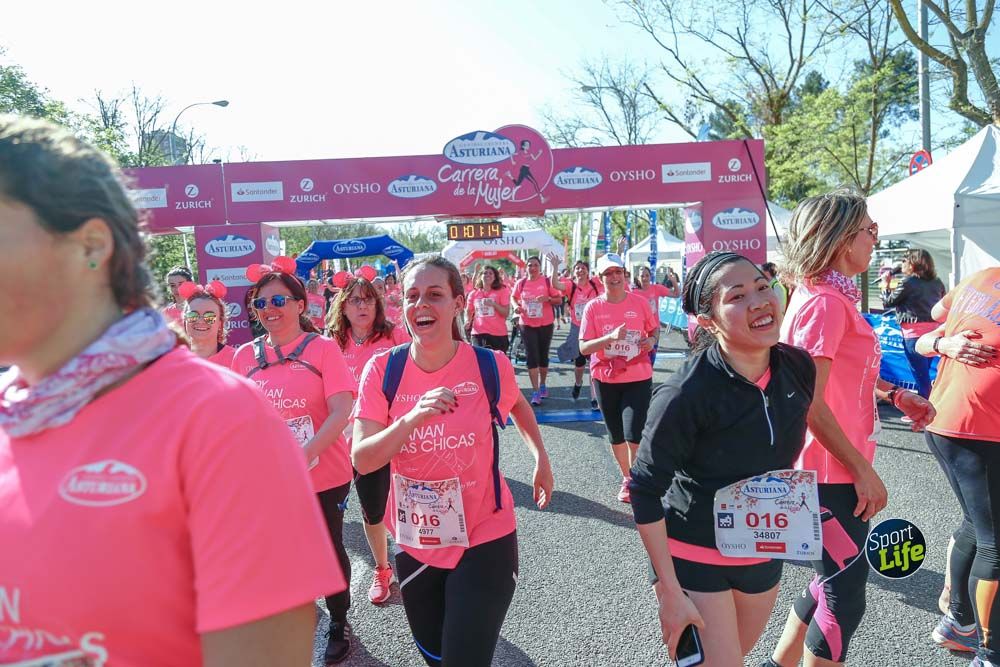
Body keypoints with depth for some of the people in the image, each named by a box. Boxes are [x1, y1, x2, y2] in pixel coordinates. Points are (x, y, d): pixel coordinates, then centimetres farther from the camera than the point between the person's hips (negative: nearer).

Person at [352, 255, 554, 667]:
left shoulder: (490, 366, -14)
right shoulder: (383, 370, -12)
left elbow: (518, 407, 10)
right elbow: (362, 460, -19)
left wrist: (541, 459, 10)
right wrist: (411, 419, -33)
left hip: (484, 539, -2)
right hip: (414, 542, 3)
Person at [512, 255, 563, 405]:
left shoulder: (547, 281, -5)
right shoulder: (521, 283, 0)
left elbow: (559, 299, -3)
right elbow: (514, 297, 14)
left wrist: (548, 299, -22)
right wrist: (516, 306, -6)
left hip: (545, 324, 0)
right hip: (527, 325, 0)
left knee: (543, 355, 14)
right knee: (532, 357, -5)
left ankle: (542, 386, 33)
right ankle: (535, 392, -2)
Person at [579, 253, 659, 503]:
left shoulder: (640, 302, -3)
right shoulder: (593, 307, -6)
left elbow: (653, 330, 13)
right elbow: (583, 348, -10)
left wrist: (651, 341, -10)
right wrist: (610, 337, -24)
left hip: (638, 377, -1)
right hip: (605, 379, 1)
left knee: (634, 433, -12)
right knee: (616, 435, 14)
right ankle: (627, 478, 36)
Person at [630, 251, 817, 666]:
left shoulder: (799, 367, -11)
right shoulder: (686, 393, -28)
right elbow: (644, 491, -20)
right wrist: (669, 592, -19)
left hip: (765, 553, 6)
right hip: (693, 557, -6)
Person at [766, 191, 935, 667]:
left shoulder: (827, 295, 12)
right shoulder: (825, 302, -20)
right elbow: (810, 403, -24)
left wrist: (893, 394, 16)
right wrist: (863, 469, -19)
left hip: (838, 467, 10)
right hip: (831, 472, -10)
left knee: (836, 582, 21)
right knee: (845, 597, 2)